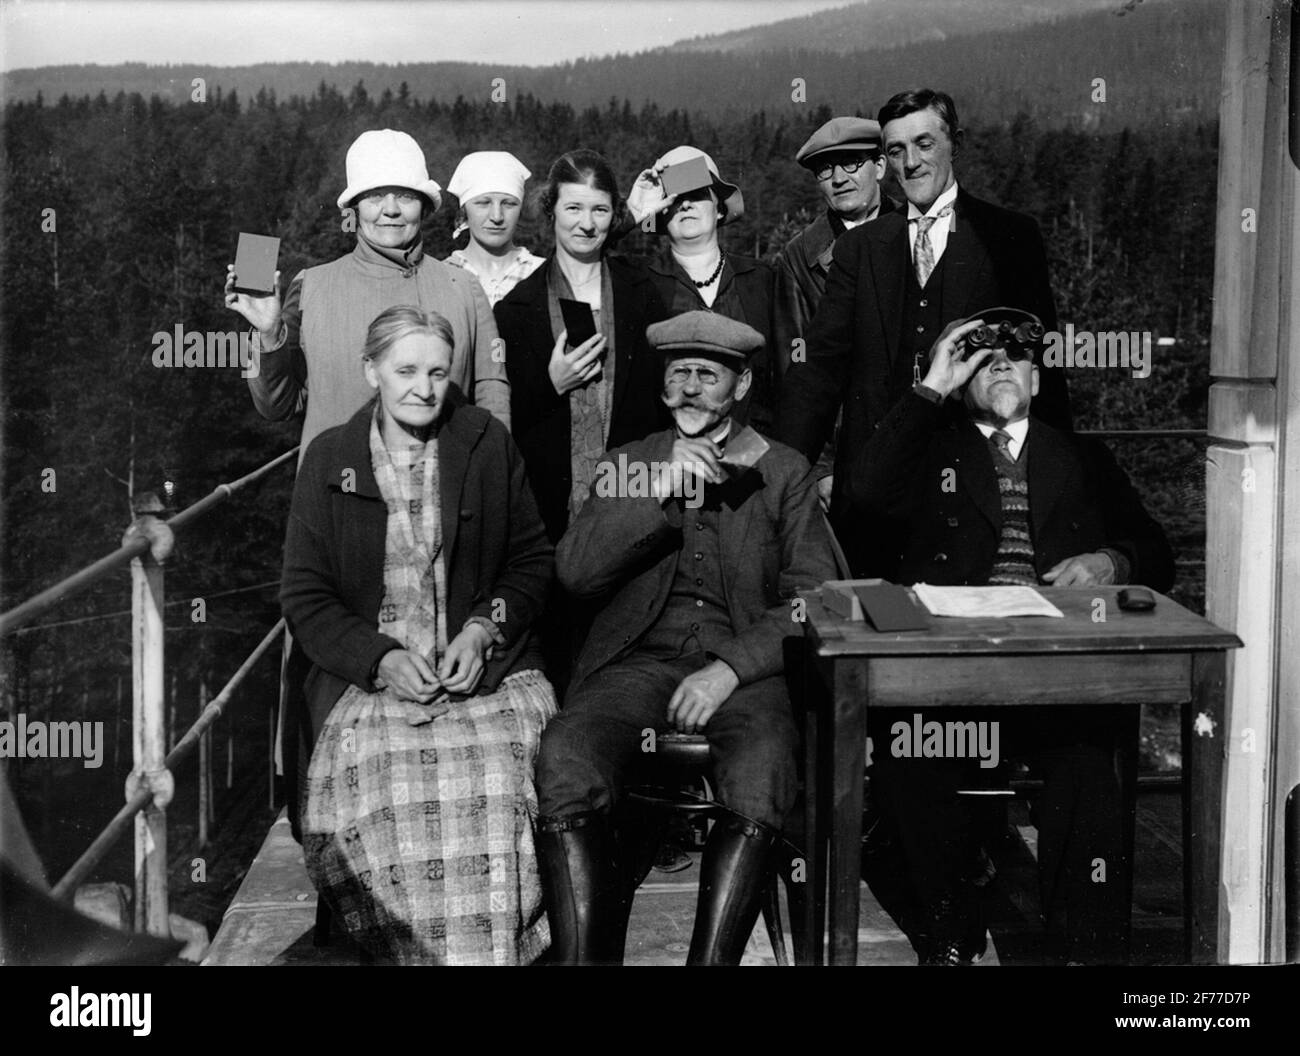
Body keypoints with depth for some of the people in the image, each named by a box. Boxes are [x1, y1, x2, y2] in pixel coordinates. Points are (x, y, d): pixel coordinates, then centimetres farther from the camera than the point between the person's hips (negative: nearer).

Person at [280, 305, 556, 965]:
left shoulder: (487, 443, 9)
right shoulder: (329, 459, 8)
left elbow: (533, 558, 14)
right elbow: (304, 597, 6)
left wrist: (485, 627, -4)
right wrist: (381, 659, -9)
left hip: (485, 668, 0)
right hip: (367, 677, 0)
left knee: (491, 786, -29)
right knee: (382, 786, -30)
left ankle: (491, 948, -13)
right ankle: (411, 947, -11)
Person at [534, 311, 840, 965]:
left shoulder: (782, 470, 16)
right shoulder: (628, 464, 20)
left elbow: (814, 598, 5)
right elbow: (575, 571, 5)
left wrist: (729, 668, -11)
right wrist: (661, 490, -7)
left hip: (744, 662, -1)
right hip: (638, 658, 1)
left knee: (760, 778, -34)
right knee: (563, 762, -31)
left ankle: (709, 959, -24)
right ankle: (584, 957, -22)